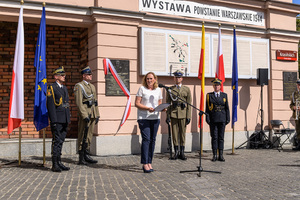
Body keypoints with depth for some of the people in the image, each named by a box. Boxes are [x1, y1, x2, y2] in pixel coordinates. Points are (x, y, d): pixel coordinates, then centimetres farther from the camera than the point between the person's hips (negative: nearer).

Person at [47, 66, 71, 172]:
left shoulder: (65, 88, 18)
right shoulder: (51, 88, -6)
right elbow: (50, 105, -12)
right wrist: (54, 120, -18)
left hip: (64, 120, 7)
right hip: (56, 120, -7)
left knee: (61, 141, 10)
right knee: (57, 141, -6)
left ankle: (59, 162, 16)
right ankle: (55, 164, 0)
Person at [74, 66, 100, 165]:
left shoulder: (92, 86, 17)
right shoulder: (79, 86, -7)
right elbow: (79, 102, -14)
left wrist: (97, 115, 14)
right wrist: (85, 115, -20)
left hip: (92, 114, 8)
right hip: (84, 114, -8)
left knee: (89, 135, 11)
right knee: (83, 136, -4)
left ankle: (87, 156, 20)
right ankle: (81, 158, 0)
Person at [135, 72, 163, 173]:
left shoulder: (158, 90, 13)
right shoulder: (142, 89, 0)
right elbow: (137, 104, -4)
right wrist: (148, 108, -17)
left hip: (155, 118, 4)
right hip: (143, 118, -4)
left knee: (152, 140, 5)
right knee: (146, 139, -11)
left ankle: (149, 162, 15)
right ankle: (145, 164, -8)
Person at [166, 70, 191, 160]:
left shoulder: (186, 89, 7)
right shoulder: (170, 89, 8)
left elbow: (189, 104, 4)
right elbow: (168, 103, 6)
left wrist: (188, 116, -2)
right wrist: (168, 115, -2)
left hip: (183, 114, 0)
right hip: (173, 113, 0)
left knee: (182, 133, 3)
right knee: (174, 133, 2)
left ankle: (182, 152, 12)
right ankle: (176, 152, 12)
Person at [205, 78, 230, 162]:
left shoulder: (224, 95, 10)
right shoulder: (209, 95, 5)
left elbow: (227, 108, 9)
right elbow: (207, 108, 3)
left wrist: (228, 119, 2)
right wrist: (208, 119, -5)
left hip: (222, 119, 1)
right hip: (213, 119, -1)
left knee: (221, 137, 3)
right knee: (214, 137, 1)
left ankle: (221, 155, 8)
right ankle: (214, 155, 6)